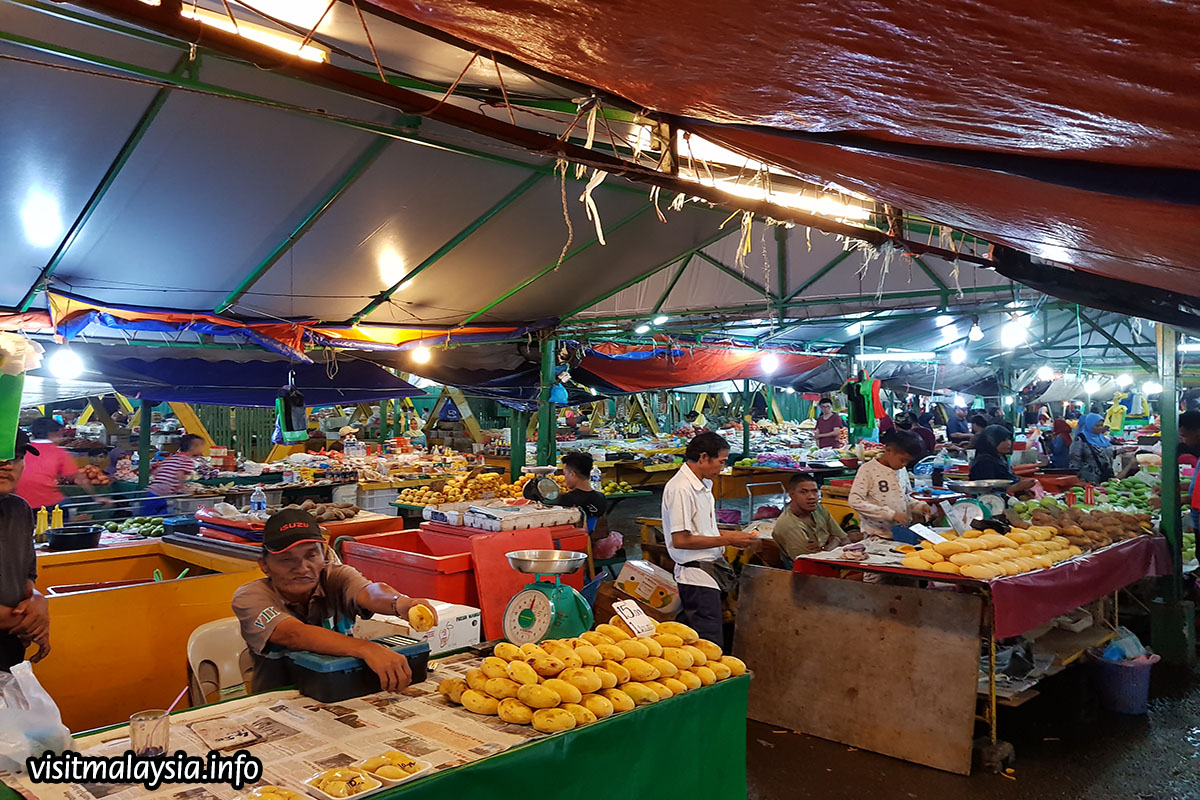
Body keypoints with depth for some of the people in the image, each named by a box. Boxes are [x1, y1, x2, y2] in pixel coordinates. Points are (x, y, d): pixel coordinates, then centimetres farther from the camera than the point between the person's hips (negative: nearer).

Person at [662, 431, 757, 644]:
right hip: (696, 575, -10)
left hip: (712, 569, 10)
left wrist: (729, 535, 8)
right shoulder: (680, 489, -18)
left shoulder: (704, 485, 13)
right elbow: (680, 540, -21)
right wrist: (726, 540, -15)